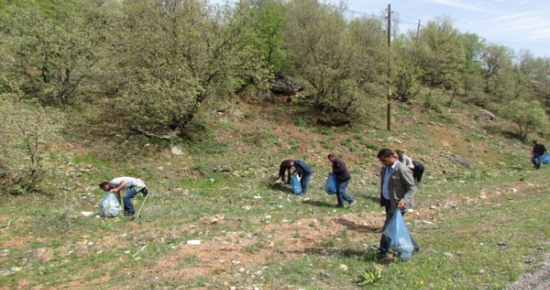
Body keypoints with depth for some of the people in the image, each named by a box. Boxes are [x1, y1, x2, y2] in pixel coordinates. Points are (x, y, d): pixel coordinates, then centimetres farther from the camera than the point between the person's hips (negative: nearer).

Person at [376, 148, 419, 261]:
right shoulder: (385, 168, 6)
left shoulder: (402, 170, -21)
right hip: (388, 202, 9)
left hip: (398, 204, -9)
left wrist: (404, 200, -32)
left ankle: (383, 252, 11)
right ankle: (413, 246, 33)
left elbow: (412, 188, -19)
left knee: (389, 227, -3)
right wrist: (382, 200, 15)